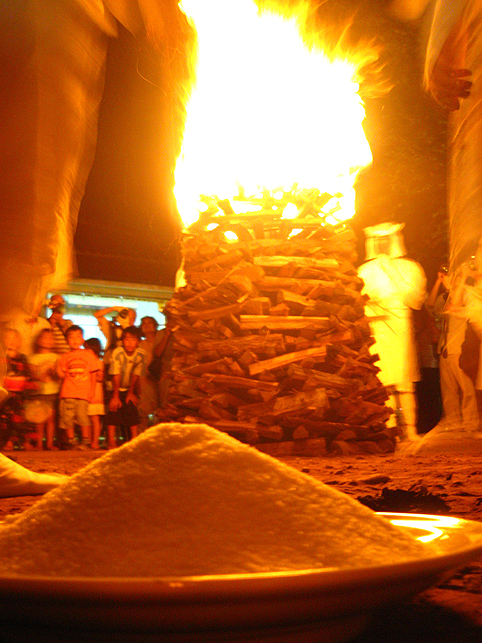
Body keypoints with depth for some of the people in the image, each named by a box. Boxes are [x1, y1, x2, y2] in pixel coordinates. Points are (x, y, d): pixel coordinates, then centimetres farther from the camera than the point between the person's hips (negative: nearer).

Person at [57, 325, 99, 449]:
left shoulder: (89, 354, 10)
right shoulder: (64, 357, 12)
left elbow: (93, 374, 9)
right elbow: (61, 374, 12)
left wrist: (92, 390, 2)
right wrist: (61, 374, -11)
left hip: (83, 392, -2)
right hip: (67, 393, 2)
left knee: (82, 416, -13)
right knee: (67, 418, 0)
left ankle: (86, 441, -2)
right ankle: (71, 442, 12)